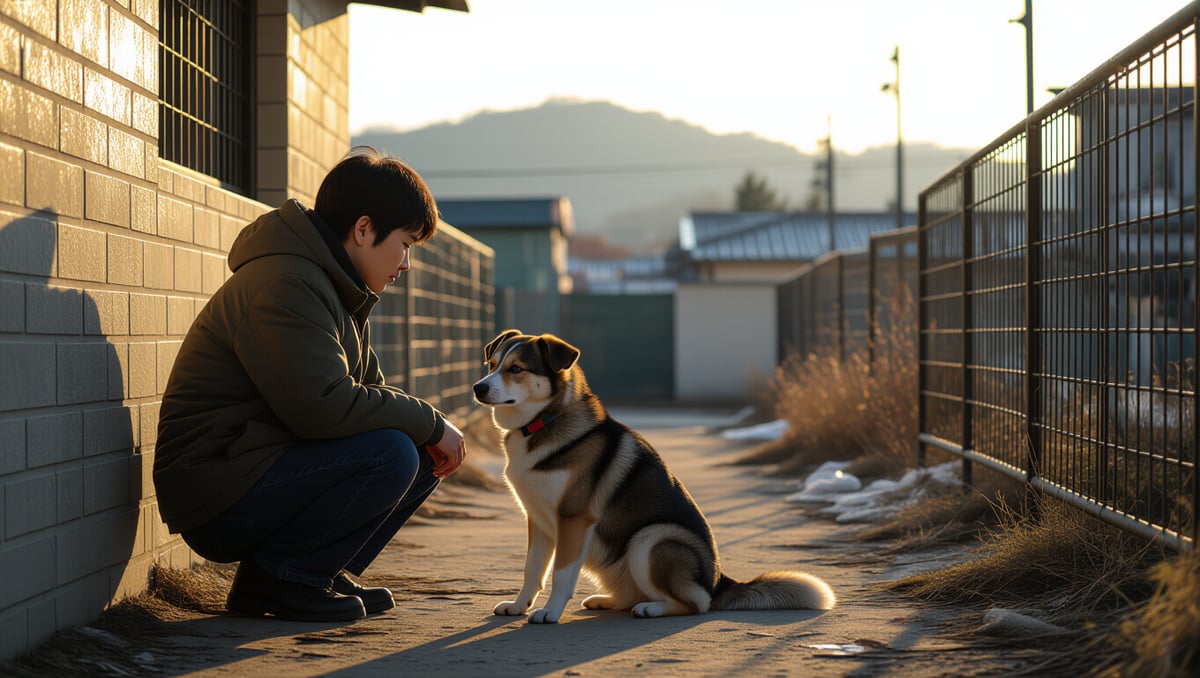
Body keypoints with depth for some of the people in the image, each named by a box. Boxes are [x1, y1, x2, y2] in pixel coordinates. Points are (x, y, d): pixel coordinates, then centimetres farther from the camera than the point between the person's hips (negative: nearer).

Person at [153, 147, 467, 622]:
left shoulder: (338, 290, 15)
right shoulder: (286, 285, -19)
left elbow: (366, 390, 18)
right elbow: (324, 406, -29)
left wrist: (430, 430, -3)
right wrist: (429, 423, -17)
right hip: (219, 502, -10)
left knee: (426, 456, 7)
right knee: (389, 453, -25)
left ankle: (321, 571, 9)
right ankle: (277, 578, -11)